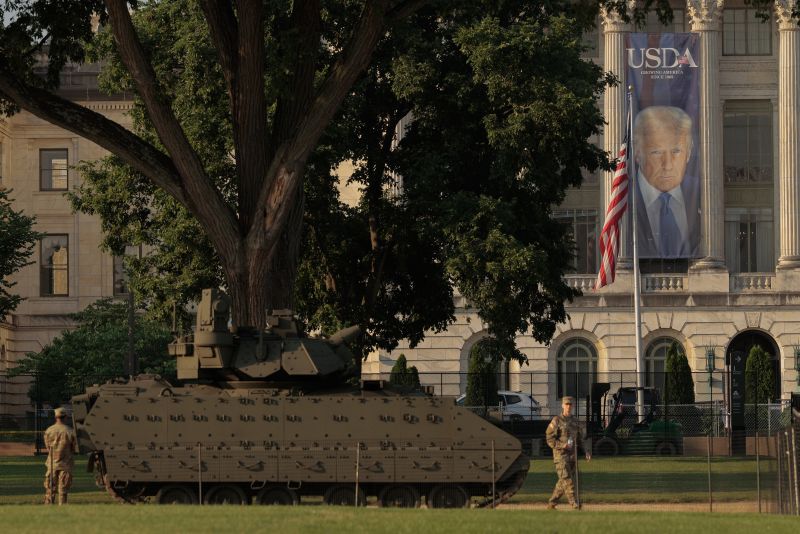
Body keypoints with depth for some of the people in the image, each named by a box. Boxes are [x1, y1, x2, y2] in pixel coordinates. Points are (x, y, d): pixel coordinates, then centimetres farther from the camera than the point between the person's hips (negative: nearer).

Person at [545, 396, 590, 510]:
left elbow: (580, 439, 17)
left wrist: (586, 450, 3)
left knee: (563, 483, 9)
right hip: (561, 456, -6)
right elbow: (550, 439, -10)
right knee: (567, 480, -15)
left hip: (572, 456, 6)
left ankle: (551, 503, 19)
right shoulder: (556, 421, -6)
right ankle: (575, 503, -22)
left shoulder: (574, 421, 13)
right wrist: (563, 445, -24)